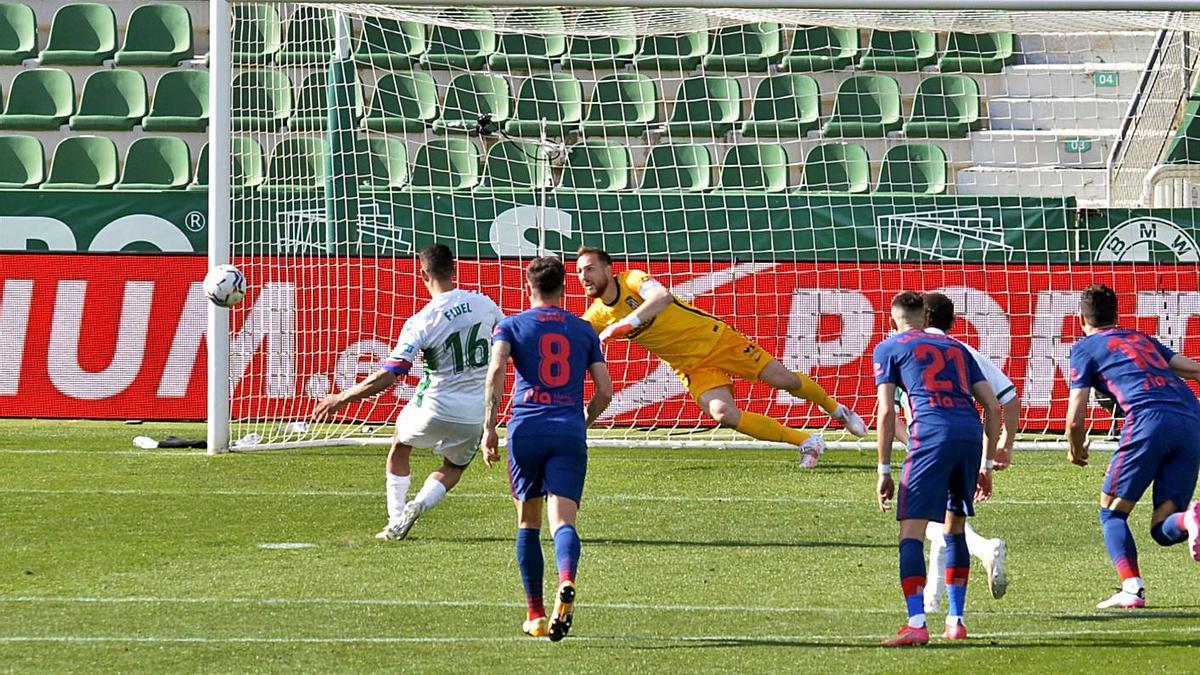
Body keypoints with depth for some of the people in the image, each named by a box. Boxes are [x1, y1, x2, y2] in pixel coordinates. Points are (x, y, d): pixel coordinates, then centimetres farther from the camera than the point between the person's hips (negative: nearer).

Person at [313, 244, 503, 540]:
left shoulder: (421, 322, -16)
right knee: (453, 469, 27)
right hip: (476, 413, 3)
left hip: (435, 408, -3)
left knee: (400, 444, 29)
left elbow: (388, 376, -18)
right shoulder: (484, 303, -4)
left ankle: (395, 521, 24)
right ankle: (420, 503, -3)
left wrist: (341, 399, -9)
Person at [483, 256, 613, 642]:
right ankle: (566, 584, -43)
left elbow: (496, 370, -9)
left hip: (526, 429, 0)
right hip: (570, 434, 0)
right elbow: (605, 391, 12)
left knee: (528, 523, 15)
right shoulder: (584, 331, 16)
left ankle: (535, 616, 16)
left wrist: (489, 428, -8)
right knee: (563, 521, -11)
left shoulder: (512, 326, 9)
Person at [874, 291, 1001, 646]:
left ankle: (916, 623, -19)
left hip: (931, 434, -5)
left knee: (911, 532, -5)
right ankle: (955, 620, 24)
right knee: (954, 529, 22)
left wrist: (884, 471, 7)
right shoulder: (955, 347, 27)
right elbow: (993, 407, 21)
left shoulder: (889, 348, 15)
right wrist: (986, 464, 26)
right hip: (971, 431, 5)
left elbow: (887, 411, 4)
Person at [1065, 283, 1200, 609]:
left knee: (1112, 511, 10)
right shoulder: (1142, 339, 32)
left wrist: (1076, 450, 27)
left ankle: (1131, 587, -11)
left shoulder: (1086, 348, 15)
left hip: (1149, 420, -5)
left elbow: (1075, 418, 9)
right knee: (1162, 529, 7)